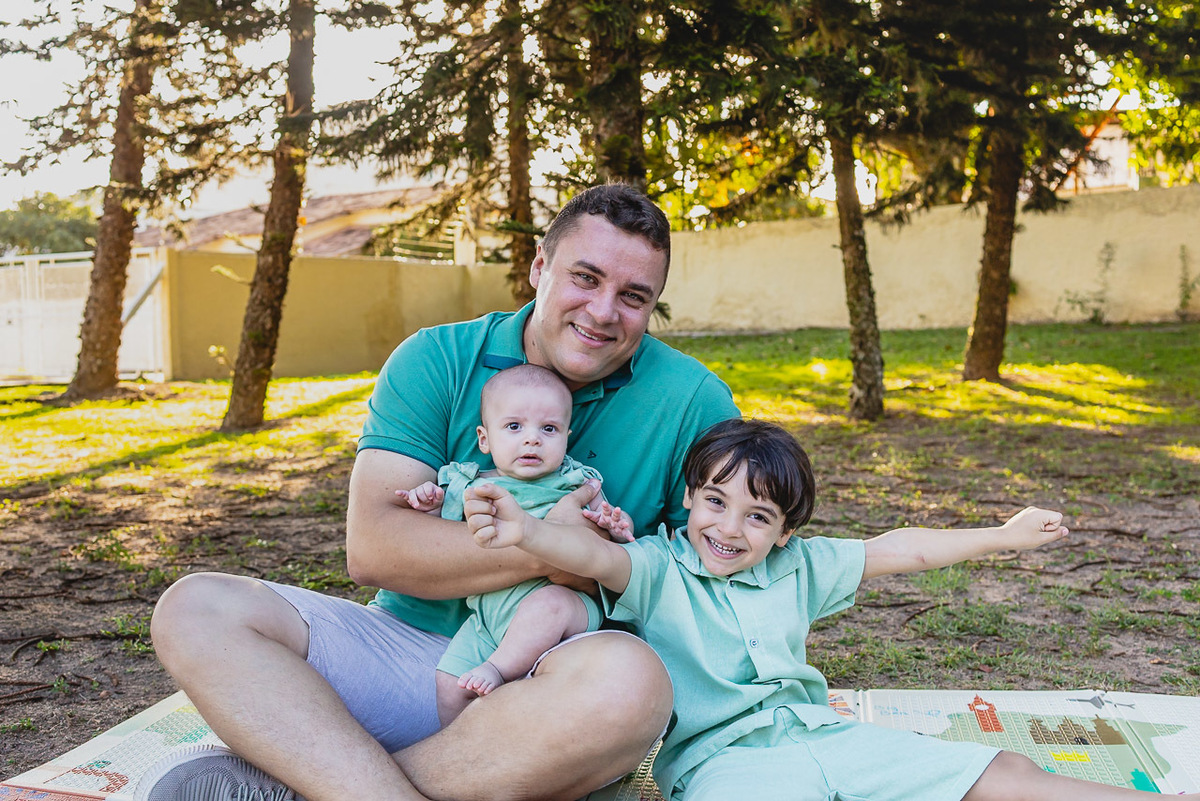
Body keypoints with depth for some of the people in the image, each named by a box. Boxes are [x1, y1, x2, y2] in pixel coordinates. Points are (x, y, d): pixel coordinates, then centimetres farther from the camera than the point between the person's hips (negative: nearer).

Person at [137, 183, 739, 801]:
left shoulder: (694, 403, -1)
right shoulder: (435, 362, -1)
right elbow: (371, 548, -11)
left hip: (550, 676, -1)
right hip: (407, 646, 2)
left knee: (629, 678, -37)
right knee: (196, 610, -16)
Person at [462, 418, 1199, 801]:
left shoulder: (796, 568, 16)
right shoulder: (657, 570, 1)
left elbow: (895, 551, 22)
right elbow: (596, 556, -20)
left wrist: (1004, 536, 27)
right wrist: (523, 529, -42)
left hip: (822, 734, 6)